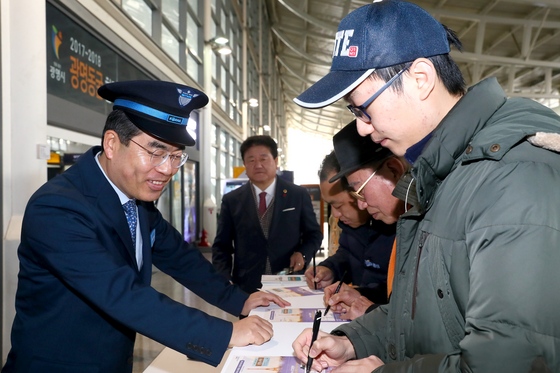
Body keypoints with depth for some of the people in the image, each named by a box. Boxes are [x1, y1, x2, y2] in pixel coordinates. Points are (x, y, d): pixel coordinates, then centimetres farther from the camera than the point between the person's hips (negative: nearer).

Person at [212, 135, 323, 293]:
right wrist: (225, 283, -10)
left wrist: (303, 253, -11)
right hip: (246, 288, 0)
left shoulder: (299, 195, 1)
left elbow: (314, 233, 9)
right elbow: (221, 246, 4)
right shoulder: (231, 200, 2)